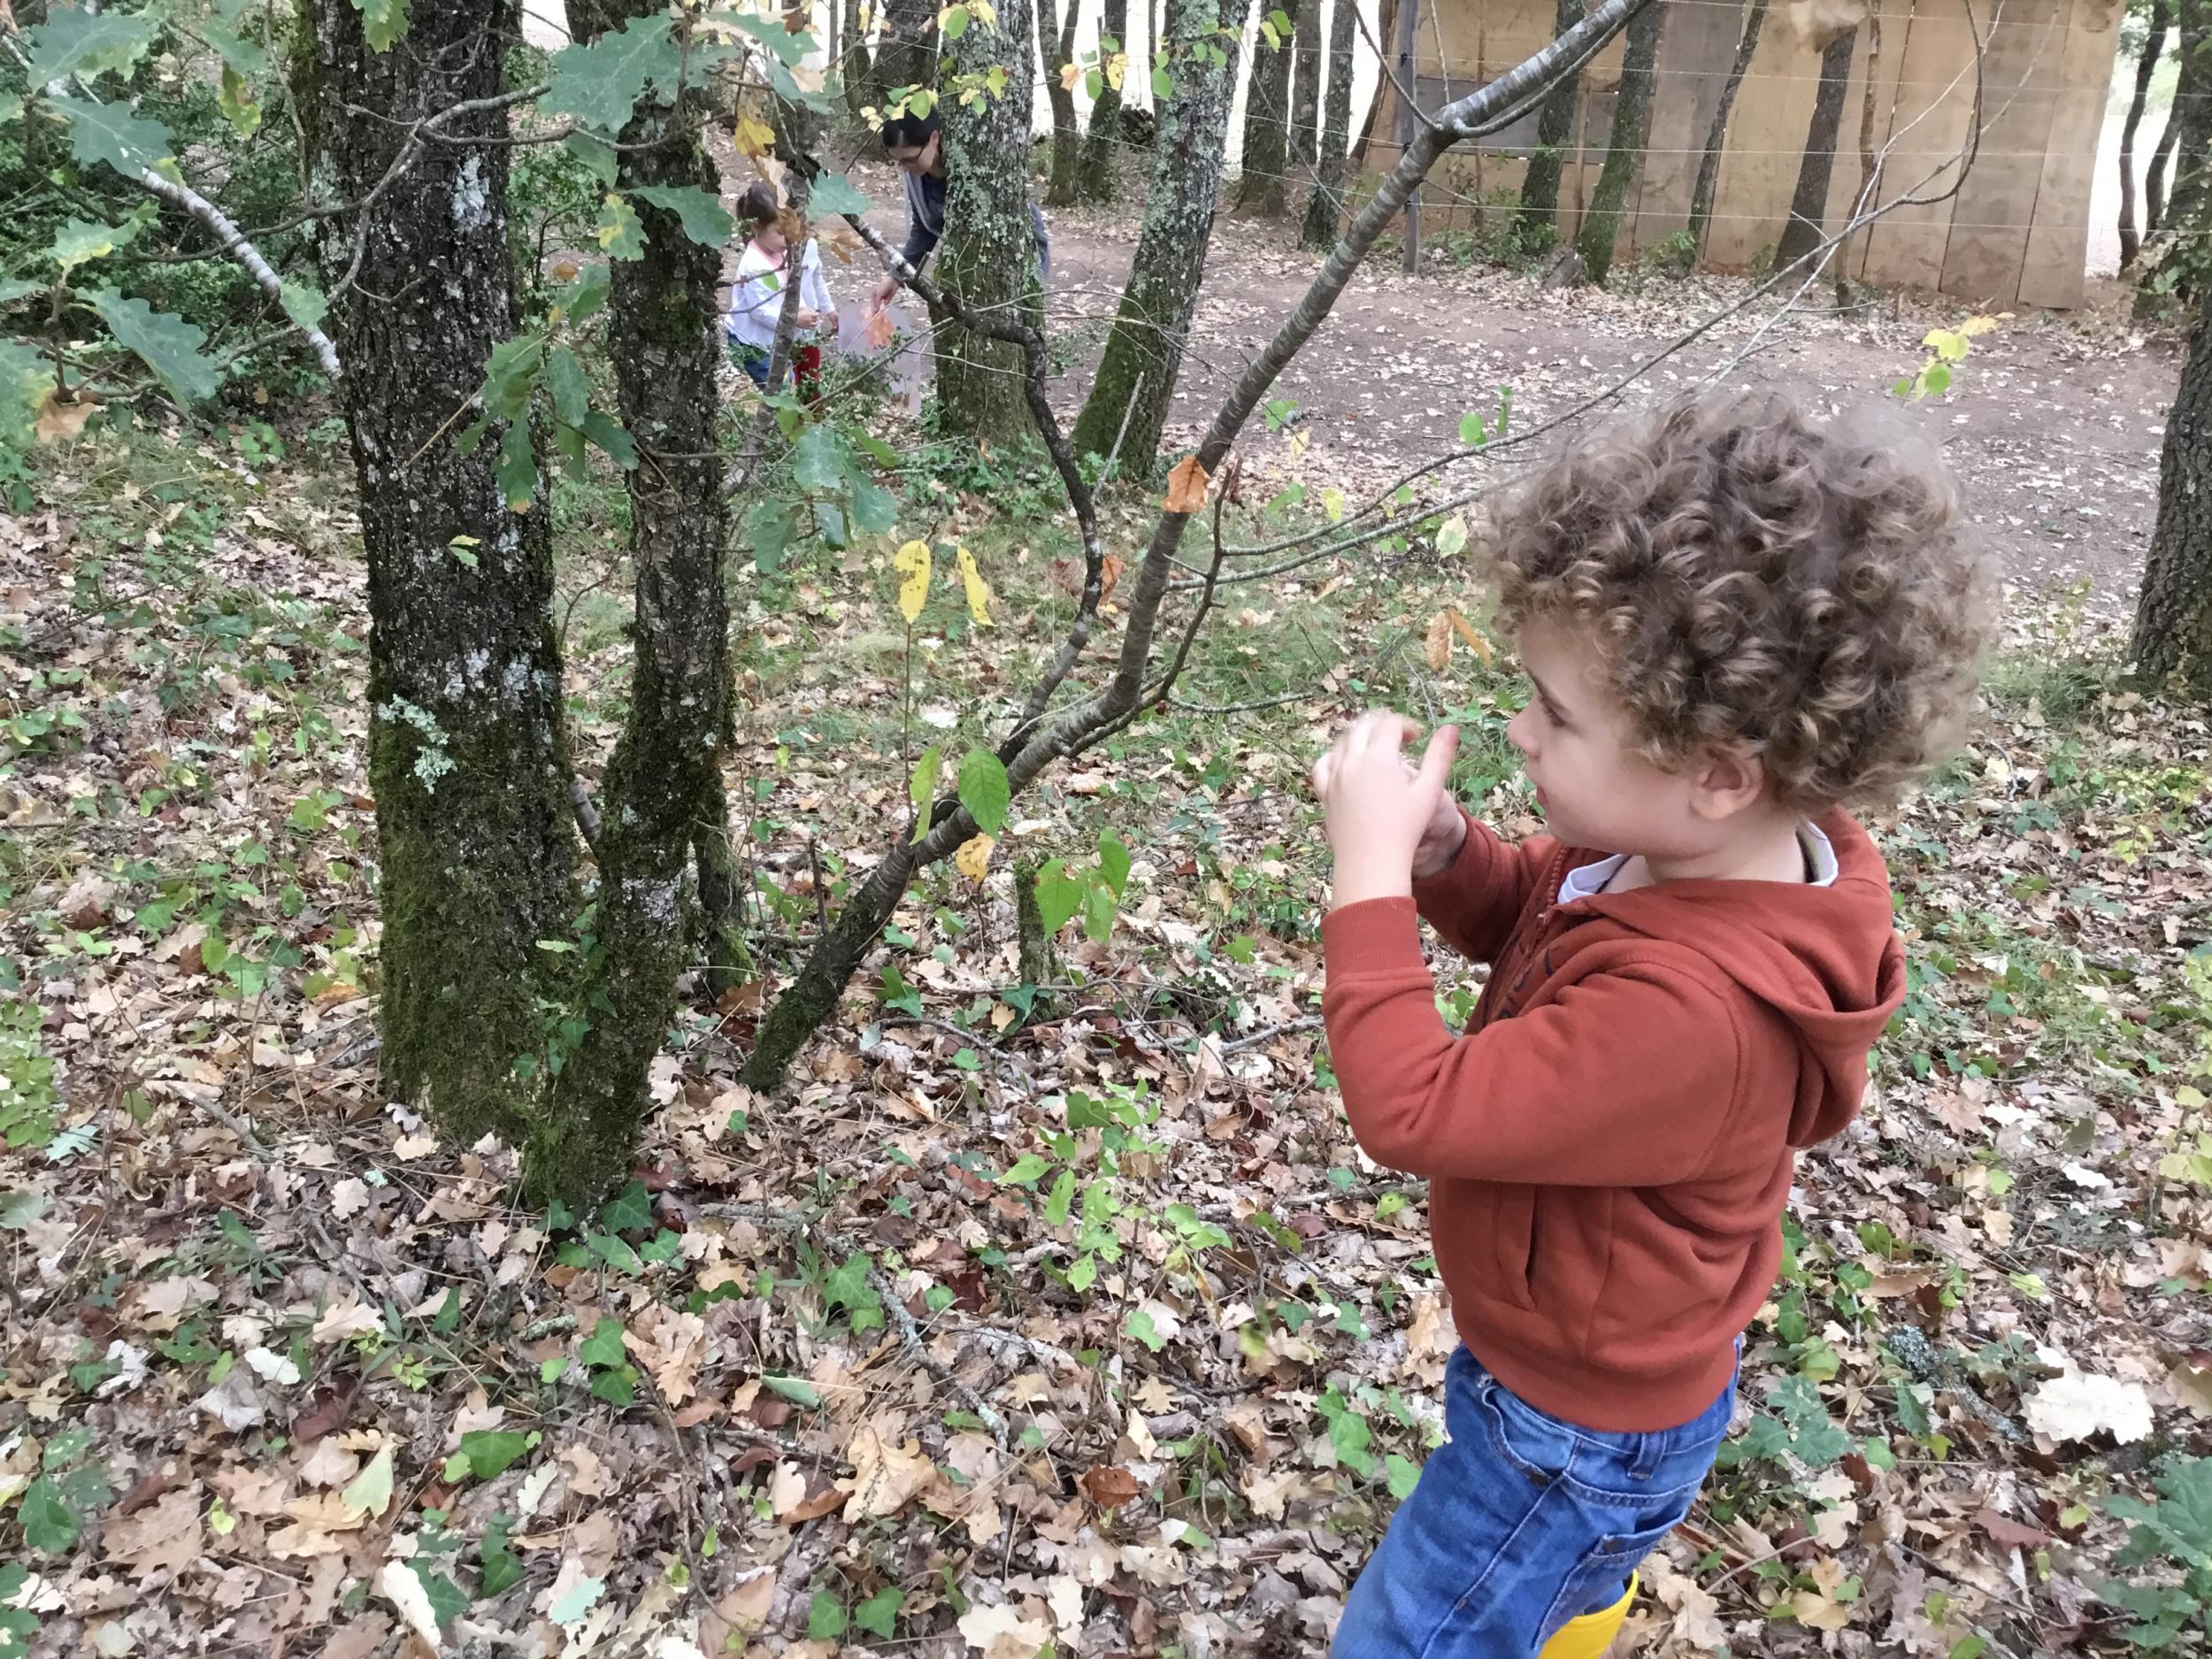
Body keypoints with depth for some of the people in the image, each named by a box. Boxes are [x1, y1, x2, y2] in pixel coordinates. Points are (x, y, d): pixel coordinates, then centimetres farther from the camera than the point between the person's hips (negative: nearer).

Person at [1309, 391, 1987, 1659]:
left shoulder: (1688, 1007, -42)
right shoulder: (1687, 852, -14)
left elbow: (1414, 1113, -36)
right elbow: (1525, 914, 5)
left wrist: (1371, 870, -32)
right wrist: (1438, 848, -16)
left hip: (1582, 1431, -8)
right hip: (1613, 1358, 8)